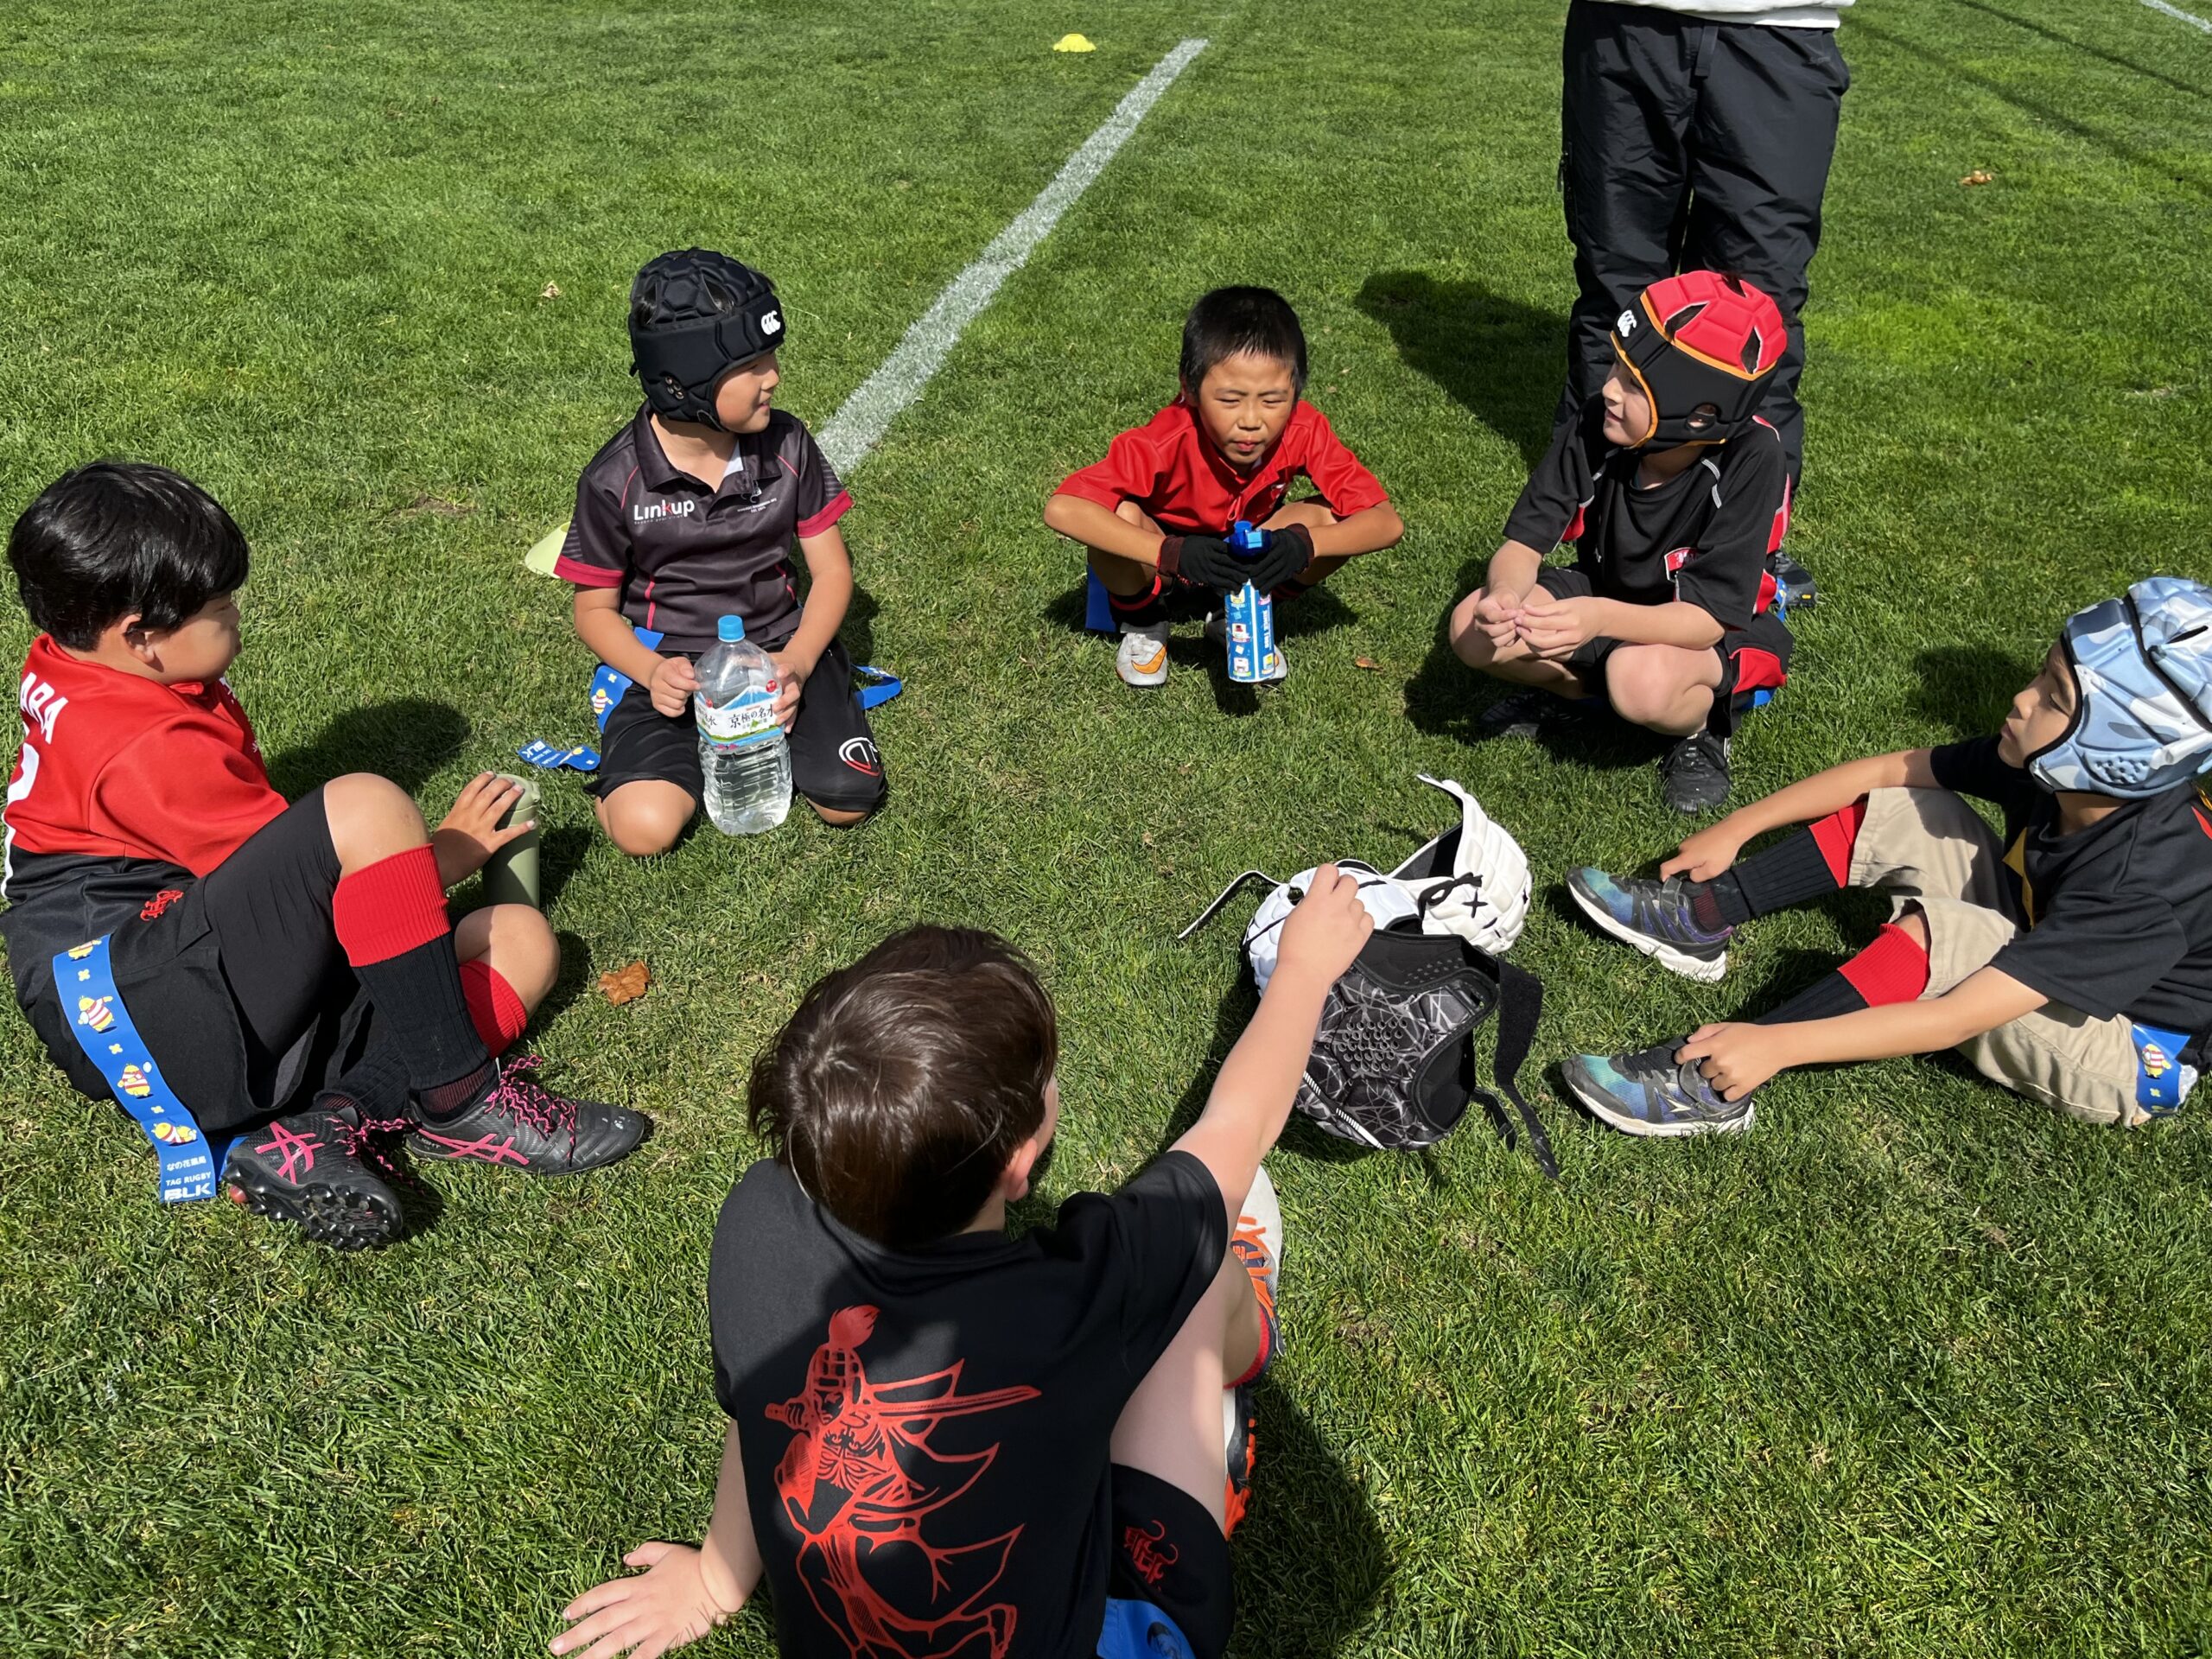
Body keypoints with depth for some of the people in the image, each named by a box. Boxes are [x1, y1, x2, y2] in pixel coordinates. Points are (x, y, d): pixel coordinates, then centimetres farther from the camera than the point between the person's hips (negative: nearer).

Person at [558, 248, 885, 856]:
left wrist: (796, 662, -18)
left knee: (849, 799, -19)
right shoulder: (616, 480, -11)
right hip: (670, 664, -2)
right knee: (645, 828, -24)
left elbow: (831, 570, -1)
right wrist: (650, 672, -21)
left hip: (778, 649, 2)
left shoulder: (787, 445, -6)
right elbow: (595, 609, -1)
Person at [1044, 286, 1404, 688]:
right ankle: (1142, 625, -2)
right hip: (1164, 563, -3)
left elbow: (1388, 523, -26)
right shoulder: (1169, 440, -34)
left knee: (1330, 520, -23)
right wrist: (1172, 553, -51)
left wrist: (1304, 543, -45)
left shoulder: (1304, 432, -25)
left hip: (1251, 561, 3)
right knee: (1121, 515, -35)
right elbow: (1061, 510, -42)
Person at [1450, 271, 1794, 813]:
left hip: (1719, 630, -4)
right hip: (1602, 596, 4)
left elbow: (1708, 617, -32)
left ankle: (1700, 727, -3)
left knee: (1641, 680, -38)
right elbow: (1523, 542, -17)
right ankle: (1575, 688, 8)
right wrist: (1505, 593, -42)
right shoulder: (1594, 427, -21)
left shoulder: (1750, 460, -30)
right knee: (1475, 627, -21)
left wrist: (1601, 618, -50)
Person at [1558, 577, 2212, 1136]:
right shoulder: (2050, 770, -18)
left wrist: (1777, 1044, -41)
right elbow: (1886, 769, -7)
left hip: (2127, 1052, -7)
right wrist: (1736, 829, -6)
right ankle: (1698, 920, -8)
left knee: (1938, 931, -36)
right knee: (1892, 811, -10)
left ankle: (1713, 1084, -32)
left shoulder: (2144, 883, -36)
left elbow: (1959, 1019, -39)